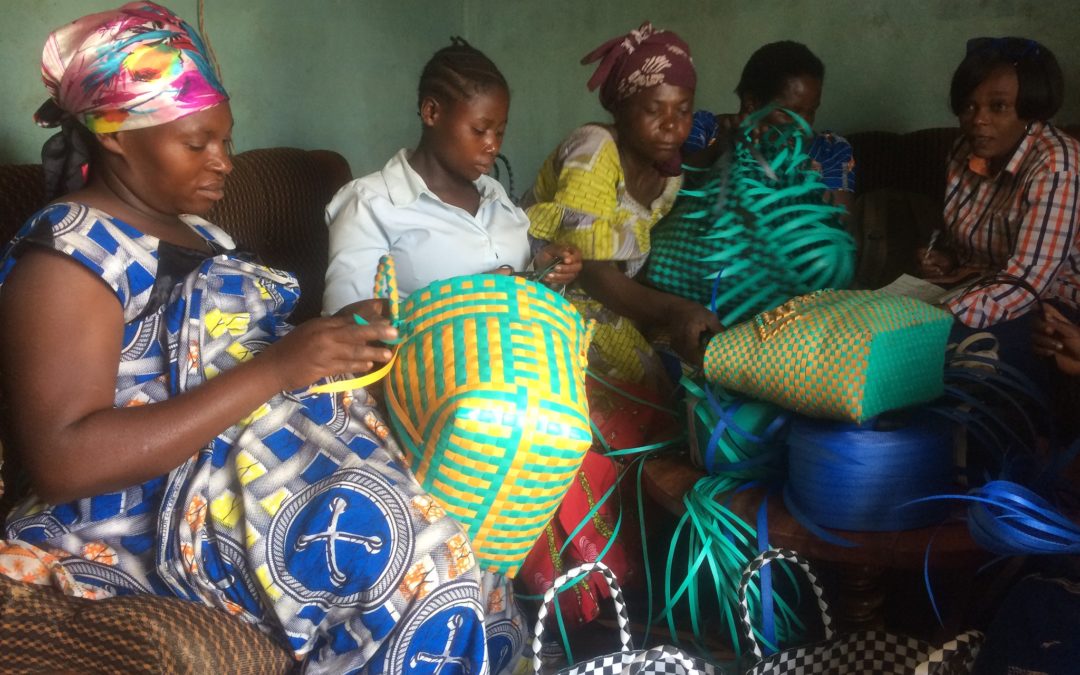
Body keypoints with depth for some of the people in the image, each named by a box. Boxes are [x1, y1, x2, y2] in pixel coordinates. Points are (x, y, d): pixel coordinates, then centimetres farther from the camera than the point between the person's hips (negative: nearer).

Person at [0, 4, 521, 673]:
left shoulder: (193, 232, 17)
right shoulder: (65, 254, -10)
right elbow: (61, 460, -21)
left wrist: (335, 334, -5)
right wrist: (273, 369, -24)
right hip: (169, 506, -9)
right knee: (404, 542, -29)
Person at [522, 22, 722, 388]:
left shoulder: (670, 174, 4)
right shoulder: (594, 149, -17)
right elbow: (591, 271, -27)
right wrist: (673, 310, -40)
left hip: (609, 301, 7)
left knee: (706, 354, -12)